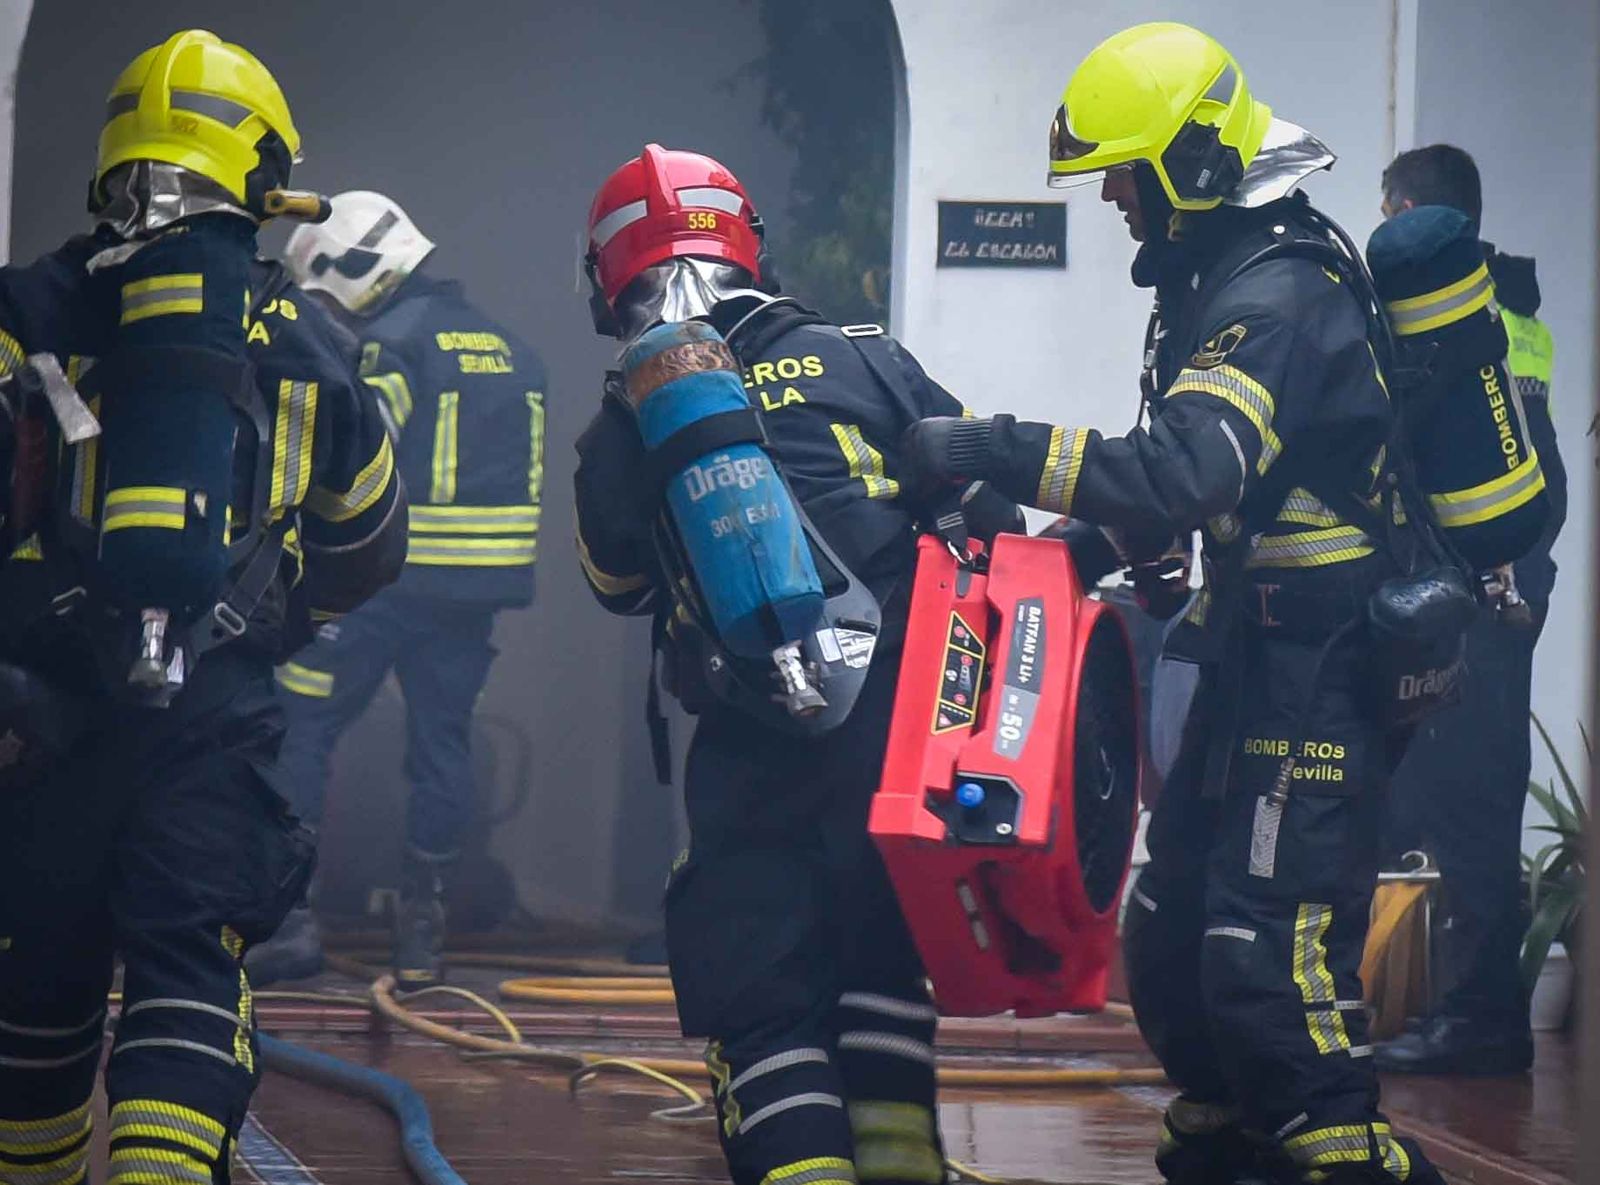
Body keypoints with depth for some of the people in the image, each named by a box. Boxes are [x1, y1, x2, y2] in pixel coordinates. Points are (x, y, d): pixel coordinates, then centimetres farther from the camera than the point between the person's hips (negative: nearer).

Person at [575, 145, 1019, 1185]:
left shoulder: (625, 429, 4)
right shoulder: (864, 360, 7)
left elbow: (618, 583, 17)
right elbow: (987, 512, 3)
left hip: (755, 756, -2)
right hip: (904, 720, 2)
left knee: (757, 992, 5)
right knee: (881, 962, 16)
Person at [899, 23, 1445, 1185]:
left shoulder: (1281, 298, -19)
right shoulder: (1225, 283, 14)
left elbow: (1187, 472, -33)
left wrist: (995, 450, -32)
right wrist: (1084, 550, 9)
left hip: (1320, 668, -10)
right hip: (1254, 652, 10)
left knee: (1268, 956, -16)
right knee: (1170, 938, 15)